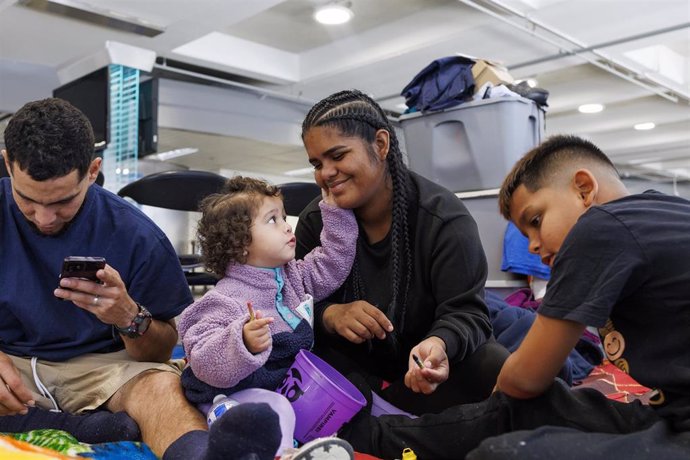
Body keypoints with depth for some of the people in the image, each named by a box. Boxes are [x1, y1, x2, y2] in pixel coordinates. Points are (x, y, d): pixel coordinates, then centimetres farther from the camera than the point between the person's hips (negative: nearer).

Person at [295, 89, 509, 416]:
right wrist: (330, 315, -30)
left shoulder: (444, 218, -18)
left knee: (499, 370, -31)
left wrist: (440, 344, -45)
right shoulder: (314, 222, -6)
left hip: (428, 356, -1)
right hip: (353, 363, 2)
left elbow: (465, 311, -21)